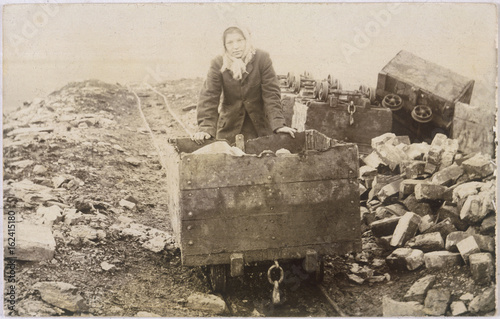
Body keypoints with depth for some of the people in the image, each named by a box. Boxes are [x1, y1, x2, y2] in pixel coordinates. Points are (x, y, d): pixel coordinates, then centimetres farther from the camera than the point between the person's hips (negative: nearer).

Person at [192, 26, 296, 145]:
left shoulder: (262, 59, -9)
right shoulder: (218, 64, -8)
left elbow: (271, 93, -12)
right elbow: (208, 96, -14)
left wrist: (278, 125, -22)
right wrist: (205, 128, -27)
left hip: (259, 124, 0)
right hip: (229, 125, 1)